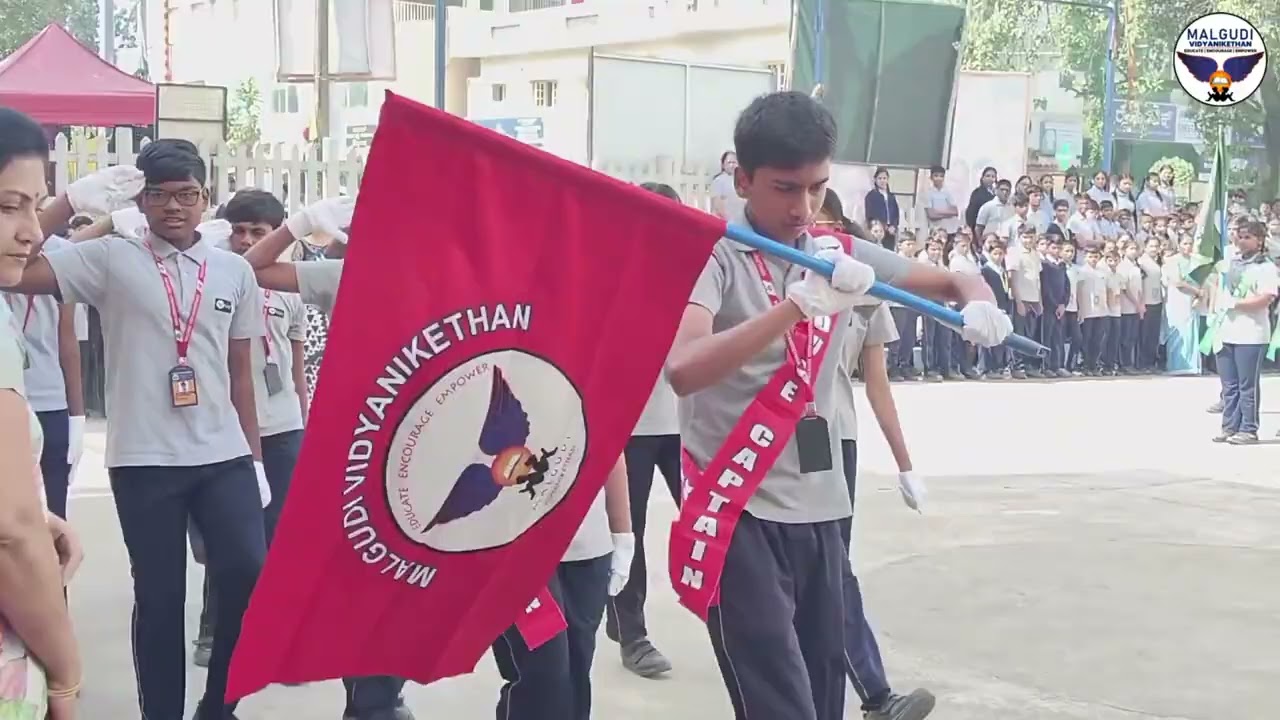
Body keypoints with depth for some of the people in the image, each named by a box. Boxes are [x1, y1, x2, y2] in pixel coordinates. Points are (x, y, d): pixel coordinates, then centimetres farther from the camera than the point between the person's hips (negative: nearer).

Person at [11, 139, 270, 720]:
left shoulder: (234, 271, 8)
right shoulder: (110, 259, -1)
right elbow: (20, 273, -15)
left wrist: (254, 456, 11)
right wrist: (72, 205, -19)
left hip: (223, 456, 3)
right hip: (143, 460, -2)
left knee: (250, 575, -5)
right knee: (160, 596, 4)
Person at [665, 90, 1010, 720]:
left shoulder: (838, 254, 8)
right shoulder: (711, 253, -10)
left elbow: (953, 281, 18)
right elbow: (684, 371, -27)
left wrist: (979, 306, -6)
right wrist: (801, 301, -33)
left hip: (819, 507, 6)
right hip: (738, 512, -6)